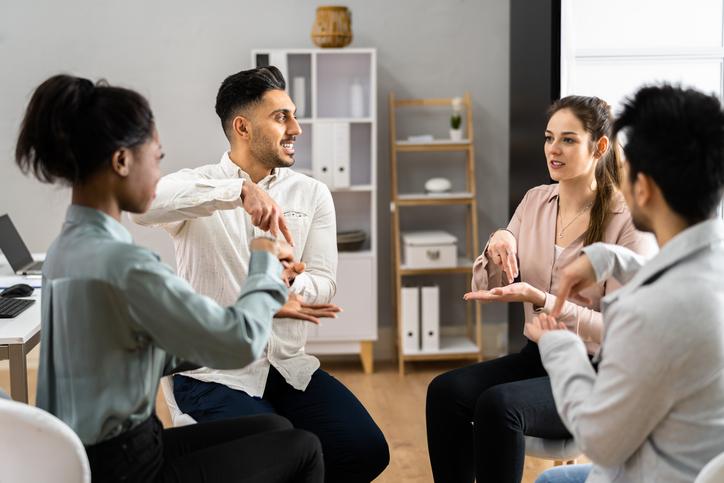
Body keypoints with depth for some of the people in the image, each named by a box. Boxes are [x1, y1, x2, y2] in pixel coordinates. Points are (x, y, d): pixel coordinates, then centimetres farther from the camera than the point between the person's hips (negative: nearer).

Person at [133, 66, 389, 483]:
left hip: (290, 366, 4)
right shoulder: (196, 187, -5)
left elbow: (324, 285, -1)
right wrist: (240, 190, -39)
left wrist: (289, 283, -25)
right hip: (216, 373, -4)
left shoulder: (312, 193, 7)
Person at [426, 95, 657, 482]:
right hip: (539, 356, 6)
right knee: (445, 391, -21)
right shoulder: (536, 200, 5)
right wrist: (497, 247, -14)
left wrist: (539, 299, -27)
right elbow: (488, 291, 8)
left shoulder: (627, 220, -13)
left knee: (498, 404, -31)